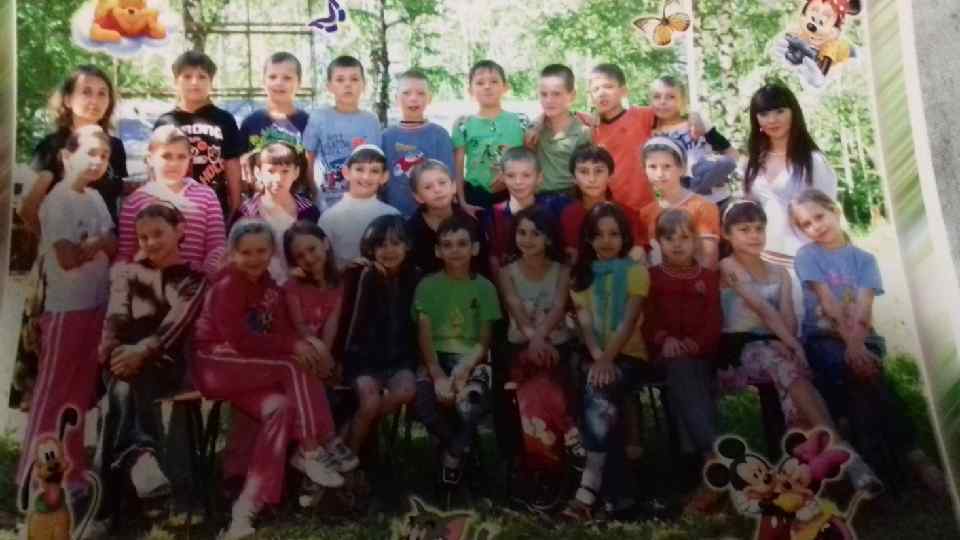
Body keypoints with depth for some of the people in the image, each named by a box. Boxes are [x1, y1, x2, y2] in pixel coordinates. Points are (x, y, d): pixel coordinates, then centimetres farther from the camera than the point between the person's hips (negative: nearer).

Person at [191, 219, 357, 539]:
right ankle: (313, 450, -17)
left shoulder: (269, 286, 9)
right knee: (296, 367, -23)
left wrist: (303, 346, -20)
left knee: (279, 407, -21)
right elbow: (239, 340, -22)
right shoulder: (226, 286, -13)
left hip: (249, 368, 7)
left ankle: (248, 505, -19)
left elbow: (282, 331, 2)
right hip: (216, 365, -7)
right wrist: (294, 345, -23)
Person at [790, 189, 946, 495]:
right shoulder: (807, 256, 4)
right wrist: (851, 344, -23)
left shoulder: (864, 259, 10)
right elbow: (829, 304, -10)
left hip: (861, 338, 2)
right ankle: (909, 452, -29)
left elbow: (863, 310, -7)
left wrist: (857, 343, -26)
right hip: (822, 337, -2)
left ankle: (873, 457, -27)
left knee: (859, 372, -32)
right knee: (862, 371, -32)